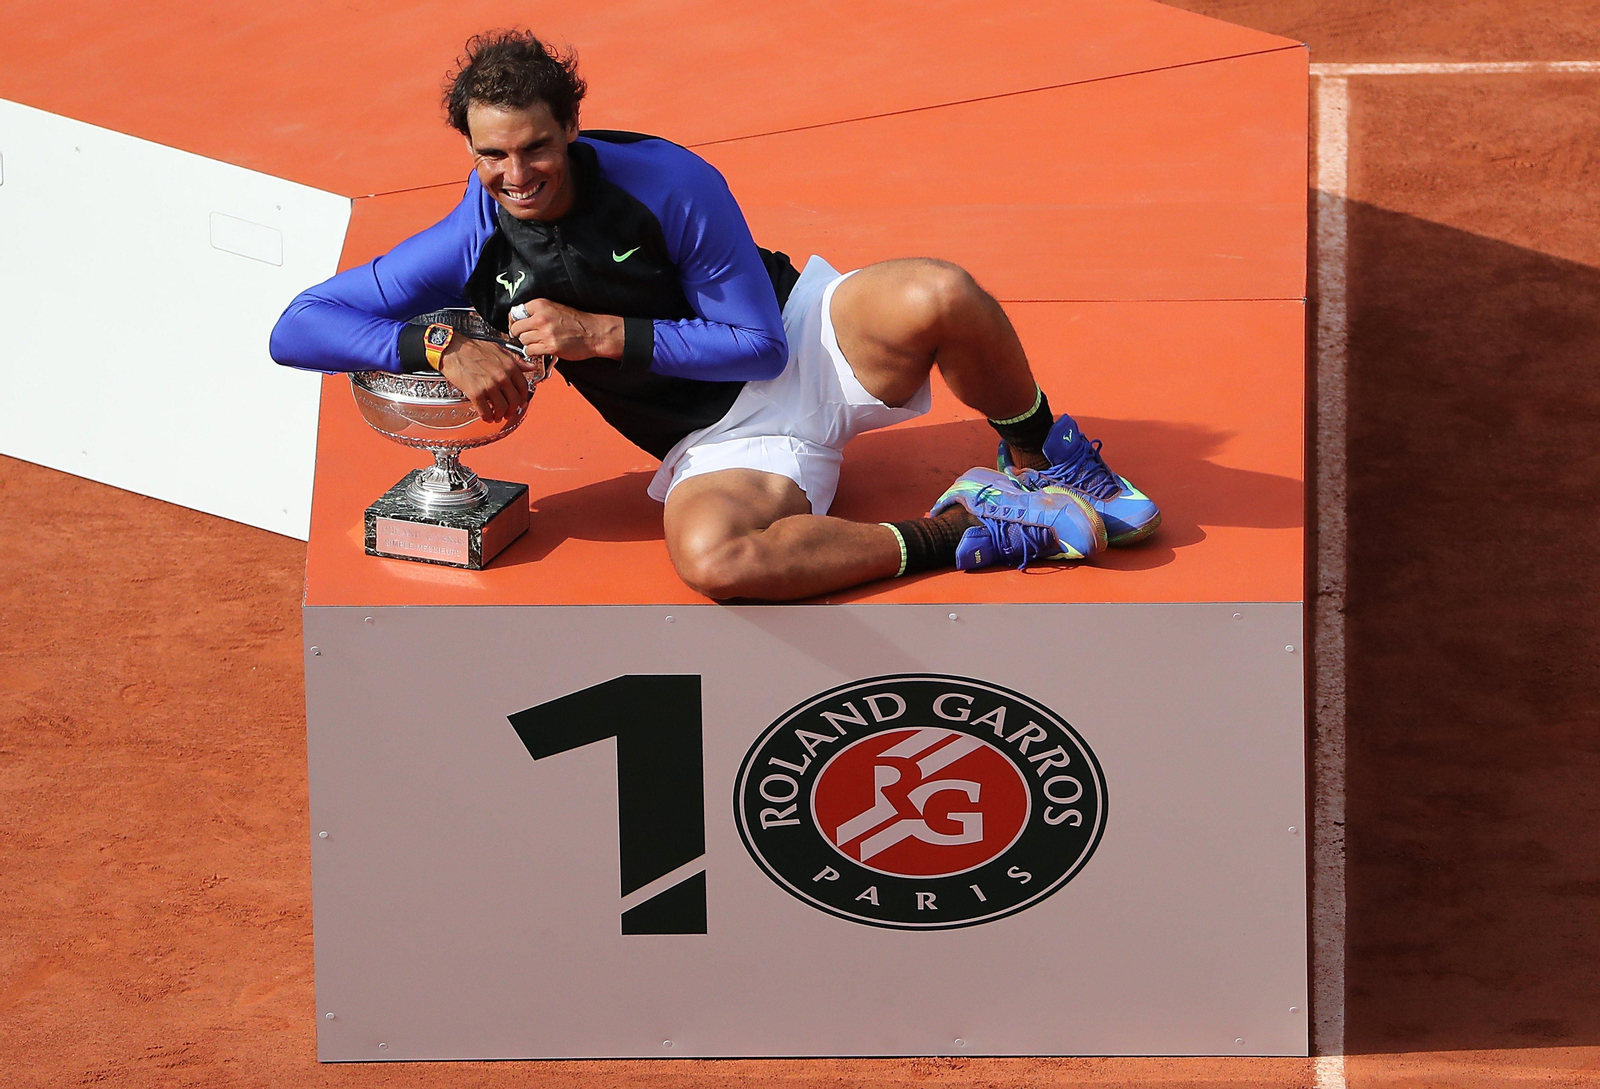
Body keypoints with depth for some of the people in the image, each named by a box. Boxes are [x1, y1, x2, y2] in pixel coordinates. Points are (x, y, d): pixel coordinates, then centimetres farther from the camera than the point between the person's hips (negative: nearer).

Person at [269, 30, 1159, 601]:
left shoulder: (669, 182, -16)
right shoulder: (470, 248, -9)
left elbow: (760, 345, -14)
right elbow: (296, 328, -11)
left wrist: (604, 334, -23)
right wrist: (441, 344, -28)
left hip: (807, 346, -1)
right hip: (717, 444, 1)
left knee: (939, 297, -34)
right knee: (711, 560, -38)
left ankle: (1043, 457, -3)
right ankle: (967, 533, -21)